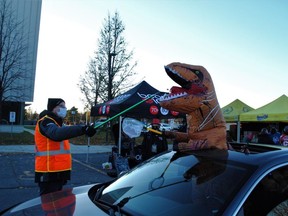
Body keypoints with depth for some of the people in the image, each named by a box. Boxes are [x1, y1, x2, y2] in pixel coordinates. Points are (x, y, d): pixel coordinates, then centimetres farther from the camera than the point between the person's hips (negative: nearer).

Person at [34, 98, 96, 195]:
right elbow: (57, 134, -35)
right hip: (49, 173, -10)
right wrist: (82, 129, -45)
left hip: (58, 172, 10)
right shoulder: (46, 122, -14)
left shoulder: (57, 123, 19)